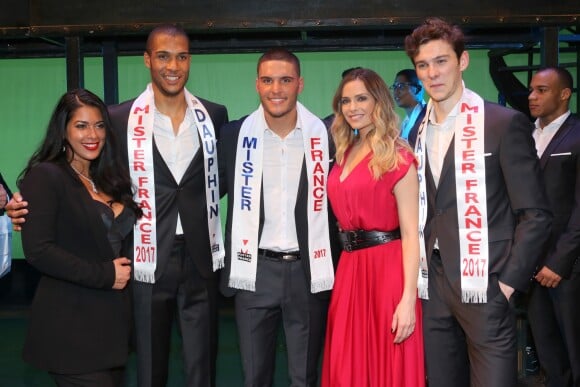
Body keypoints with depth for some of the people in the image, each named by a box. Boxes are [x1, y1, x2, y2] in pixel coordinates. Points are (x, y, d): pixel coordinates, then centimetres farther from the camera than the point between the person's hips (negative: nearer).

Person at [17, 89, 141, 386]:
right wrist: (105, 275, -14)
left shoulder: (107, 180, 13)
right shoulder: (45, 176, -9)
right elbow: (37, 250, -17)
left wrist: (123, 271, -1)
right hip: (72, 326, -7)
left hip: (114, 319, 7)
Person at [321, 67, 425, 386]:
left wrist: (408, 299, -18)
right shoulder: (345, 153, 12)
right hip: (349, 269, 6)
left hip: (386, 269, -6)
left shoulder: (397, 157, -8)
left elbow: (411, 233, -12)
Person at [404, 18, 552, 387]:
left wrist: (508, 282, -11)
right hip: (434, 287, 5)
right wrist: (421, 273, 6)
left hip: (483, 287, -5)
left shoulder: (505, 123, -6)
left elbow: (536, 214, -7)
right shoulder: (419, 132, 11)